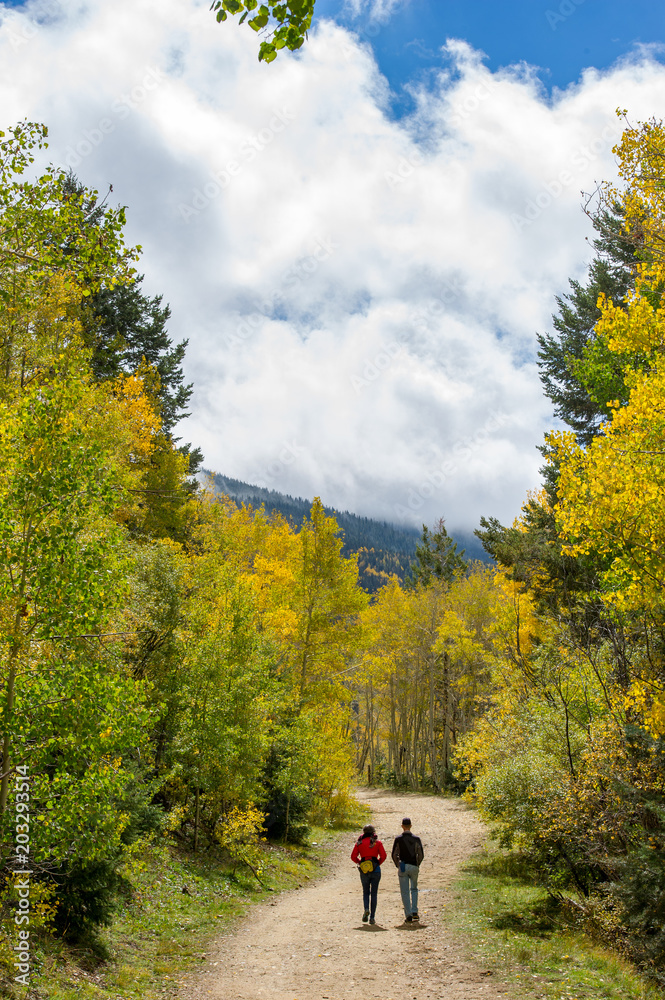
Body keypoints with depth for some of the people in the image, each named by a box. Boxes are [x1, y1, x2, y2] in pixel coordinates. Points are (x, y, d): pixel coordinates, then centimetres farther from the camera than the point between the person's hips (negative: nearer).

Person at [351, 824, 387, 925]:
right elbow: (383, 856, -4)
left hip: (364, 871, 1)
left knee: (366, 892, 15)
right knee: (374, 893, 8)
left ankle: (366, 909, -12)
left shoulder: (359, 843, 7)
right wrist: (378, 863, 10)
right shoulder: (377, 842, 4)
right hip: (375, 870, -1)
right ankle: (372, 917, 3)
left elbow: (353, 857, 1)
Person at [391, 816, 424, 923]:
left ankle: (408, 915, 0)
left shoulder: (398, 839, -3)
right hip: (414, 867, 2)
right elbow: (421, 855, 0)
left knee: (405, 892, 4)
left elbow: (394, 855, -3)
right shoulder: (416, 838, 0)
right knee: (414, 889, 19)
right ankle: (414, 911, 6)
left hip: (402, 867, -1)